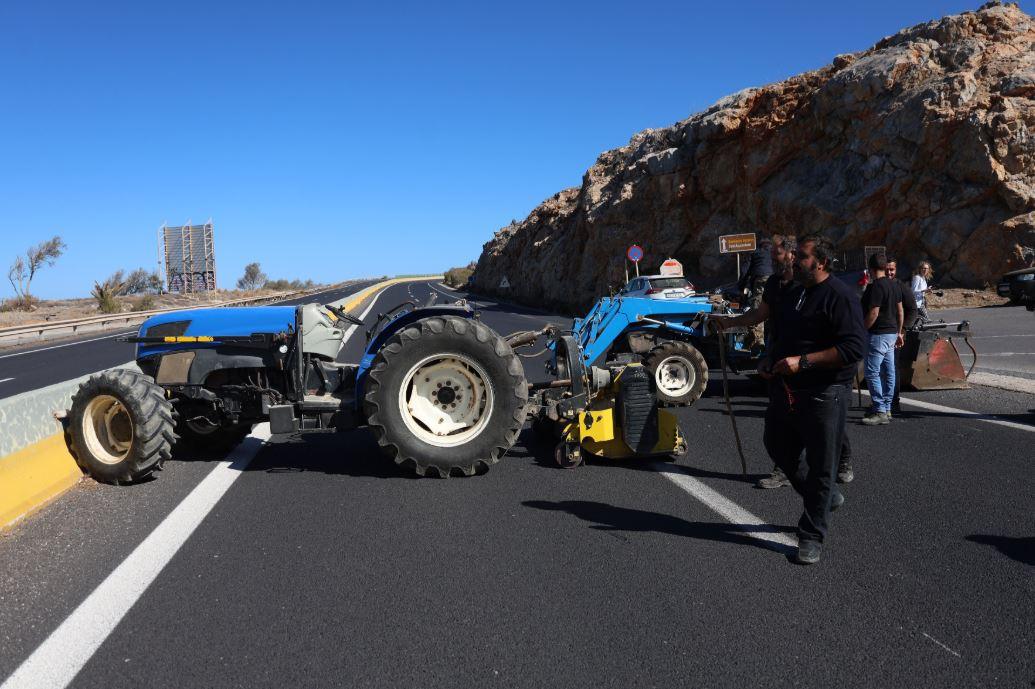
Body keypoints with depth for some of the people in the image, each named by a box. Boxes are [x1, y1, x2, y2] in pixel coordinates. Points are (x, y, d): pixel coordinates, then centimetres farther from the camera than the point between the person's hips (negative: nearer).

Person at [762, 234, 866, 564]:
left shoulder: (840, 296, -13)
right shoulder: (791, 295, 14)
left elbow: (853, 348, -23)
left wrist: (803, 361, -25)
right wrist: (773, 364, 11)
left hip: (823, 395, -9)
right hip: (787, 389, 9)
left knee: (820, 466, 1)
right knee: (778, 447, 17)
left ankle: (812, 536, 12)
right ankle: (825, 497, 38)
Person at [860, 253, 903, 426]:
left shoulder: (875, 287, -17)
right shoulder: (894, 286, 12)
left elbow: (873, 313, -21)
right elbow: (900, 311, 16)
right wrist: (899, 332, 23)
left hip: (878, 334, -10)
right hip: (891, 333, 10)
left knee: (872, 373, -7)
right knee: (888, 373, 12)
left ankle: (880, 412, -9)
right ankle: (887, 409, 18)